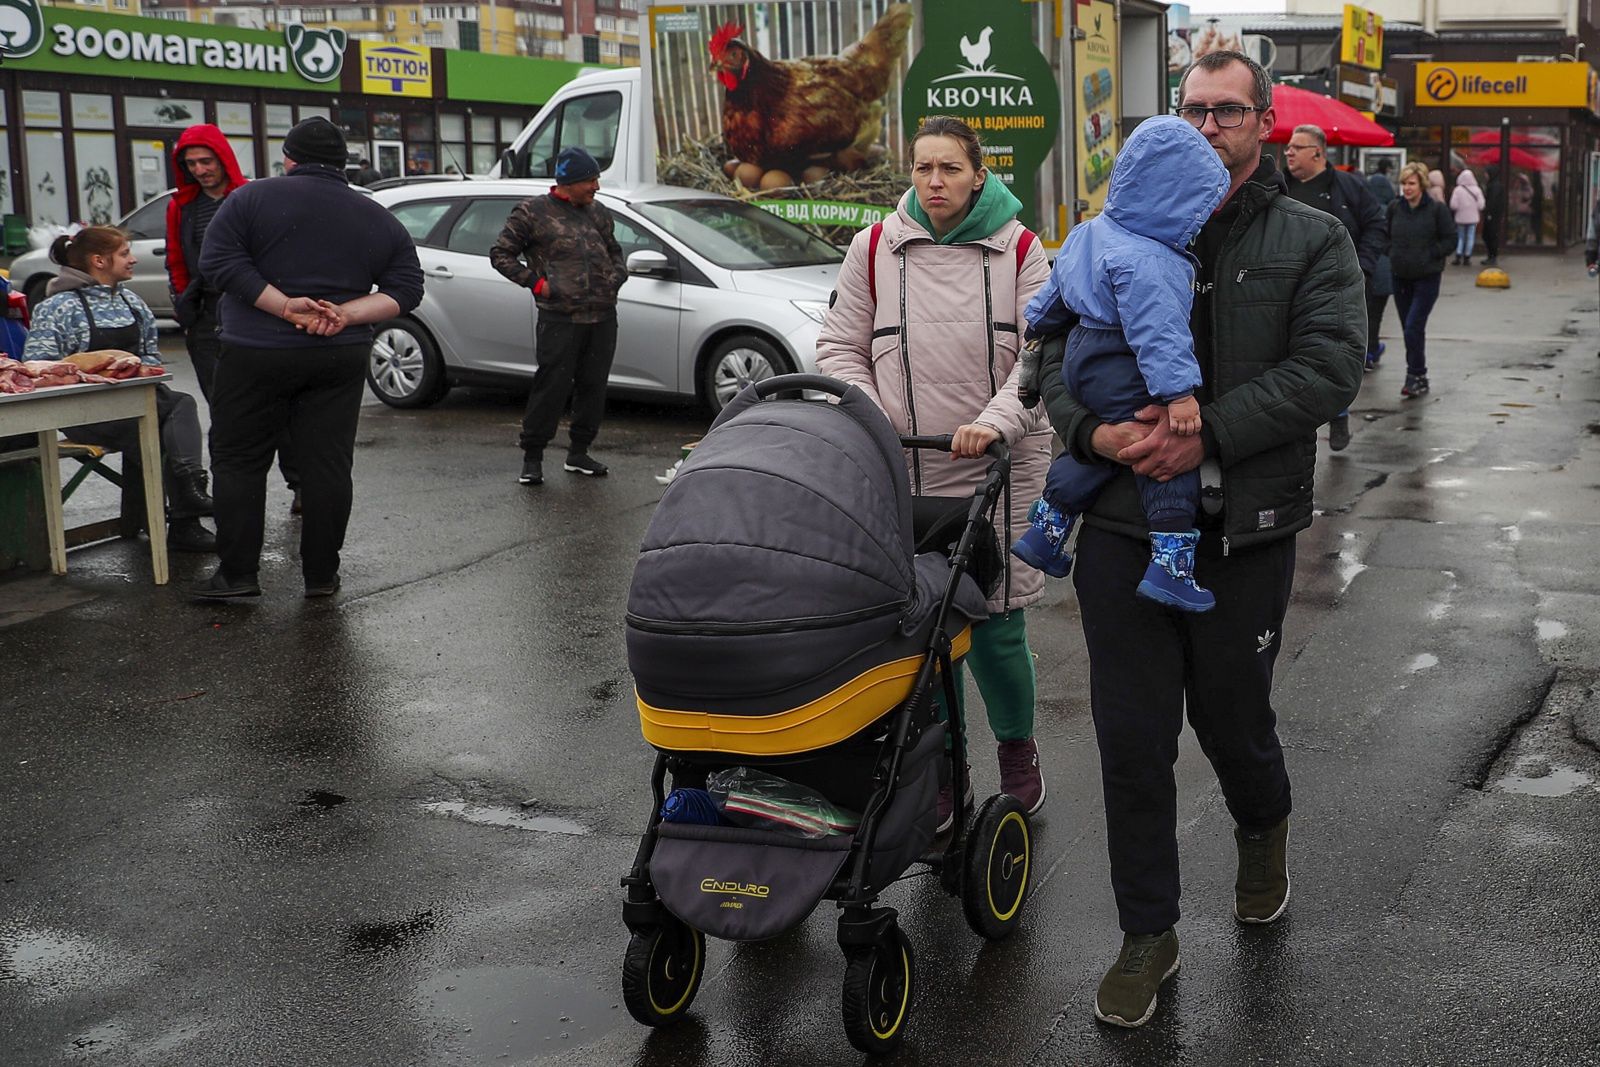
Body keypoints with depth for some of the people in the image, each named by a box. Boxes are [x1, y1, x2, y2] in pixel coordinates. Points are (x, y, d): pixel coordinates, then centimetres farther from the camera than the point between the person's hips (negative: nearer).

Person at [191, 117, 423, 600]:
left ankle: (237, 573, 5)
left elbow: (219, 262, -11)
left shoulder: (251, 198, 0)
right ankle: (322, 575, 9)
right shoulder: (380, 219, 9)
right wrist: (344, 315, -7)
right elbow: (406, 289, 3)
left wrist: (284, 306, -13)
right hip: (341, 358, 3)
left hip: (258, 355, -3)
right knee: (328, 464, 6)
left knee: (237, 460, 6)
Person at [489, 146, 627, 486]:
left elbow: (614, 251, 31)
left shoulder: (598, 212, 17)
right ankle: (532, 458, 4)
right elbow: (500, 253, 3)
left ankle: (578, 453, 20)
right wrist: (535, 282, -7)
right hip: (559, 318, -6)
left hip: (603, 317, 6)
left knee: (593, 387, 8)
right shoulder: (533, 212, 0)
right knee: (552, 387, -7)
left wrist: (617, 277, 11)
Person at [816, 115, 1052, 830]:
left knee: (997, 624, 0)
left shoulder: (1019, 250, 4)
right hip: (904, 473, 1)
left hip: (999, 468, -1)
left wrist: (997, 420, -18)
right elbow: (840, 348, 10)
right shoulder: (874, 249, 8)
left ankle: (1017, 747, 27)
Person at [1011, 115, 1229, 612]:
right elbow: (1157, 330, -29)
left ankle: (1045, 530, 34)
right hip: (1124, 377, -10)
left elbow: (1056, 291, 23)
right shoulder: (1144, 260, -23)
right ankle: (1170, 565, -11)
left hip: (1084, 357, 10)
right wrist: (1177, 391, -30)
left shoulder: (1091, 233, 9)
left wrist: (1038, 325, 37)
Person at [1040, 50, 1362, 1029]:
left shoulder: (1314, 242, 3)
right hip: (1122, 529, 2)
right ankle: (1149, 936, 20)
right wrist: (1093, 430, -15)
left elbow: (1329, 367, -10)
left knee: (1232, 721, 14)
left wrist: (1207, 435, -21)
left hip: (1244, 535, -1)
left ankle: (1264, 833, 49)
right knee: (1133, 741, 5)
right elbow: (1058, 351, 6)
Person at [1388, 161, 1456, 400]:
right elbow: (1386, 236, 17)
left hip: (1427, 277, -5)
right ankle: (1418, 379, 22)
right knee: (1409, 329, 10)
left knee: (1413, 328, -15)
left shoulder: (1437, 209, -7)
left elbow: (1450, 241, -4)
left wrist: (1428, 255, -11)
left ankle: (1416, 376, -6)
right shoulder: (1394, 208, 4)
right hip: (1401, 277, 5)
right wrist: (1392, 255, 1)